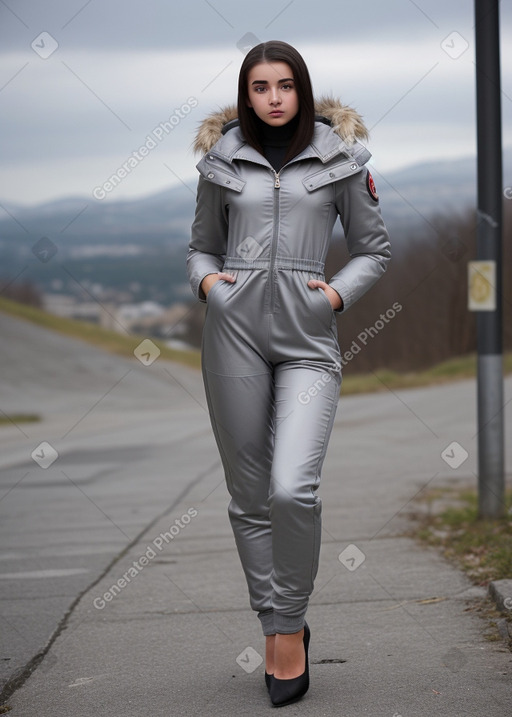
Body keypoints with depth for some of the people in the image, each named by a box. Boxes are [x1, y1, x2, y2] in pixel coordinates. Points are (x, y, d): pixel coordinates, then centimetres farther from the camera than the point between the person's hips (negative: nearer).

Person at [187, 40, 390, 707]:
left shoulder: (338, 157, 7)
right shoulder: (223, 160, 10)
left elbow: (374, 247, 13)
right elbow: (202, 245, 20)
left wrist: (340, 292, -4)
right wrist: (206, 279, -1)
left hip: (309, 335, -2)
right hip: (234, 328, 2)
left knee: (293, 489, -17)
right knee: (249, 495, 4)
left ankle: (290, 622, 3)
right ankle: (277, 627, 20)